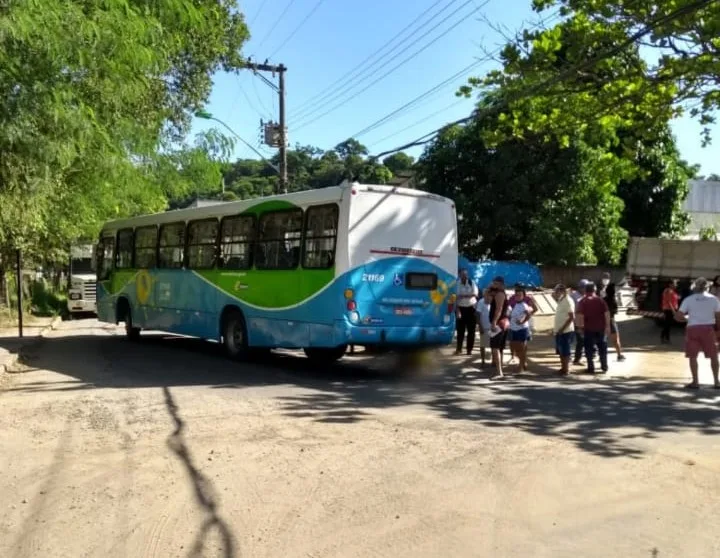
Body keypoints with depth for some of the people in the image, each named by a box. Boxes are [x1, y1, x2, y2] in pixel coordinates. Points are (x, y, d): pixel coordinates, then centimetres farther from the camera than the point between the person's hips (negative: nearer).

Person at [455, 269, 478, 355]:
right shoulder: (457, 284, -7)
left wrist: (464, 296, -22)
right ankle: (459, 348, 13)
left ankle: (469, 349, 11)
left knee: (471, 330, 3)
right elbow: (456, 298, -8)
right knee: (460, 329, 4)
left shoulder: (472, 283, -3)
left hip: (471, 308, 1)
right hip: (461, 308, -1)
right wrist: (458, 310, -13)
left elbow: (475, 295, -11)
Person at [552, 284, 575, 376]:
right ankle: (563, 368, 24)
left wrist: (562, 329, -21)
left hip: (566, 331, -9)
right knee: (560, 351, 15)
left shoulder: (568, 301, -16)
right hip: (559, 331, 9)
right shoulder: (561, 300, 12)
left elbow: (572, 317, -20)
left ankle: (566, 370, 6)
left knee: (565, 352, -1)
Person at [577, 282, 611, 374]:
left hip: (588, 328, -2)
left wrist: (580, 326, -6)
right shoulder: (600, 300, 3)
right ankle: (604, 367, 19)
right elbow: (607, 313, -3)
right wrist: (607, 326, 0)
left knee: (589, 349, 5)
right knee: (602, 348, 14)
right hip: (600, 328, 2)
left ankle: (591, 368, 5)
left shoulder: (583, 301, -3)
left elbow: (580, 315, -13)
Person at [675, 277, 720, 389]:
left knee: (692, 356, 6)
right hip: (708, 328, 1)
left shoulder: (688, 299, 2)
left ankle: (695, 382, 4)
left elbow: (678, 316, -3)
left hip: (693, 328, -1)